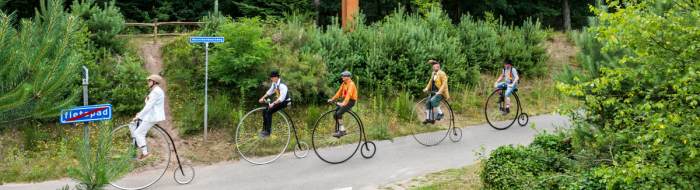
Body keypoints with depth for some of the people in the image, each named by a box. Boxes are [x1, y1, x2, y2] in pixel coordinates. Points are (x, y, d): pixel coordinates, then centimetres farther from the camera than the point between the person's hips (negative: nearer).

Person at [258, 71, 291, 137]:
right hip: (277, 100, 9)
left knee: (269, 112, -23)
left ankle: (268, 131, -21)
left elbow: (282, 98, -31)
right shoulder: (274, 83, 3)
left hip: (284, 102, -9)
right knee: (264, 112, 2)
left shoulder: (282, 85, -25)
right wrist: (262, 98, 11)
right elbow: (270, 91, 19)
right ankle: (265, 129, 12)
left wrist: (273, 104, -40)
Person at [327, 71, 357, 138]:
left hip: (351, 101, -9)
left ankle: (341, 131, -18)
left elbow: (349, 94, -29)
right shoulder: (344, 84, 12)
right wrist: (332, 99, 1)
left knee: (339, 113, -24)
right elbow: (339, 92, 13)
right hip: (345, 100, 9)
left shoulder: (351, 84, -16)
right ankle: (343, 130, 13)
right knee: (335, 115, 3)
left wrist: (344, 103, -42)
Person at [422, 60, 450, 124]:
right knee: (427, 102, 1)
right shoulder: (433, 73, 10)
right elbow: (431, 82, 18)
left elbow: (444, 84, -21)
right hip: (434, 92, 8)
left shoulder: (442, 74, -14)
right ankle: (428, 118, 11)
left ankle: (440, 113, -14)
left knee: (433, 100, -30)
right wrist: (426, 88, 2)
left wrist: (439, 92, -30)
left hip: (441, 93, -8)